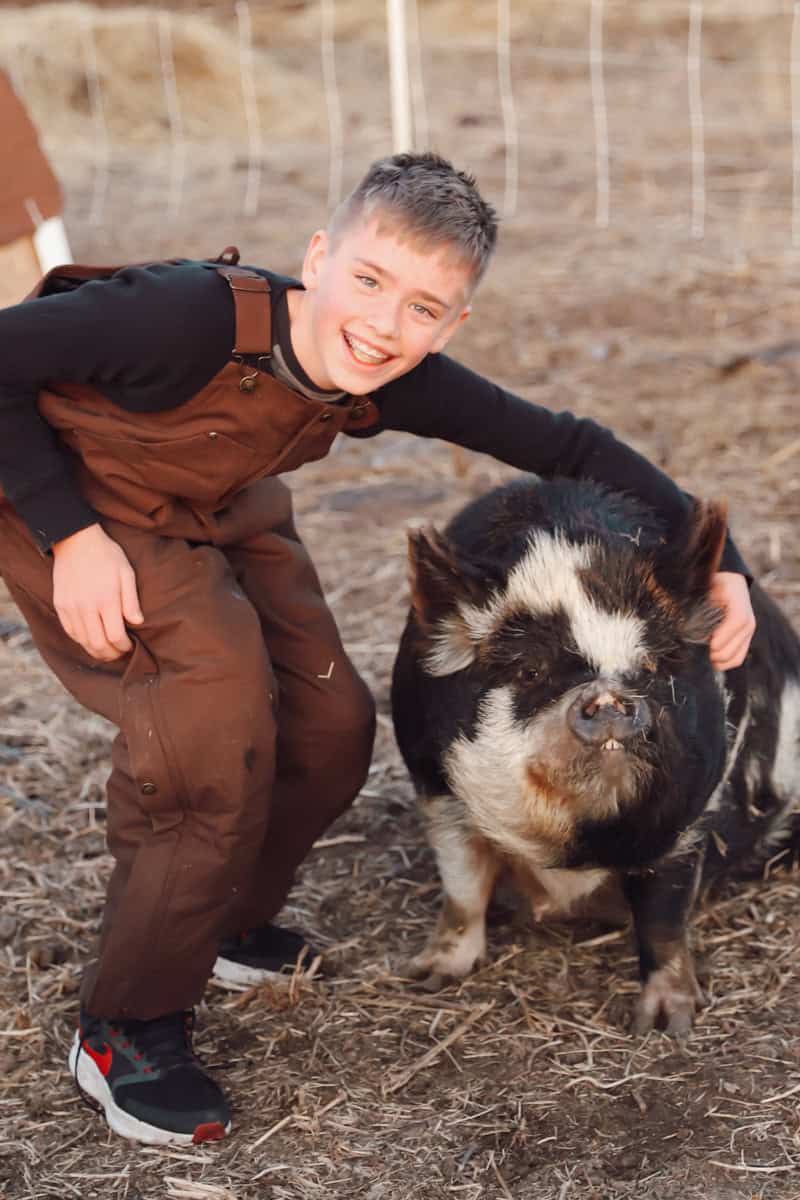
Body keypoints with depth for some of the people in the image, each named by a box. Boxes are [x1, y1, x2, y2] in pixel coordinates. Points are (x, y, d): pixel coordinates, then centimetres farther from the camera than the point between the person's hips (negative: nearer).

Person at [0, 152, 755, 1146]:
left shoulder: (398, 386, -18)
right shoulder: (196, 317, -36)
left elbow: (566, 447, -9)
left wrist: (715, 561, -15)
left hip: (216, 511, 7)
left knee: (328, 726, 3)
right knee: (214, 712, -22)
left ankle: (221, 925, 30)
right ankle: (126, 1027, -5)